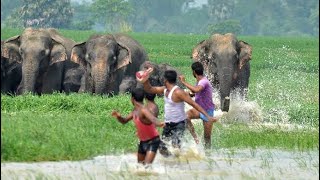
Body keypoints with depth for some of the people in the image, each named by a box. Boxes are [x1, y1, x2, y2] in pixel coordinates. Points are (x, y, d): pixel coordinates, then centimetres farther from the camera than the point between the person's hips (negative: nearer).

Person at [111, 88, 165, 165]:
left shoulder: (143, 110, -25)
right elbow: (124, 121, 15)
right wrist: (118, 117, -9)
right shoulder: (135, 110, 3)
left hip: (152, 141, -9)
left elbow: (152, 118, -47)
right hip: (143, 141, 9)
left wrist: (159, 123, -70)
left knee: (147, 165, -25)